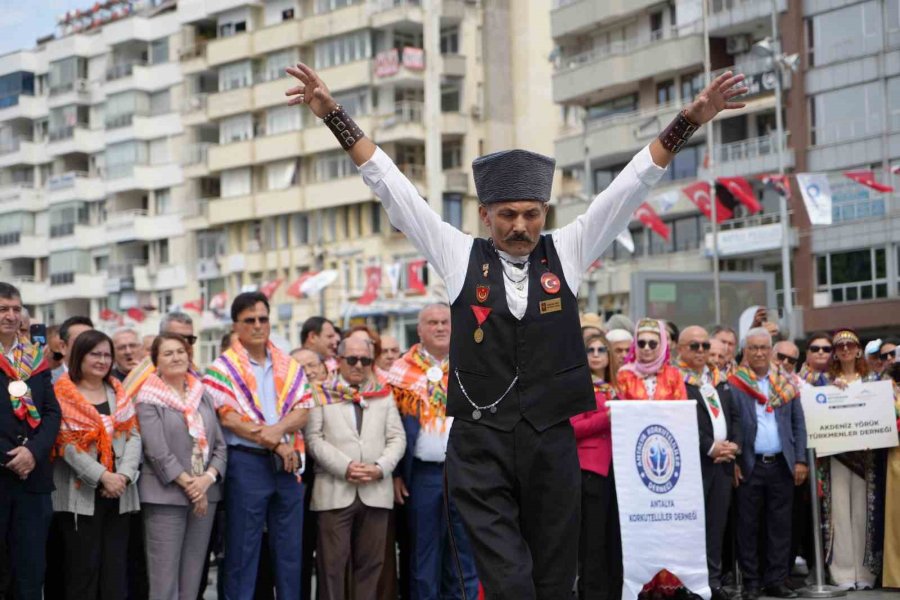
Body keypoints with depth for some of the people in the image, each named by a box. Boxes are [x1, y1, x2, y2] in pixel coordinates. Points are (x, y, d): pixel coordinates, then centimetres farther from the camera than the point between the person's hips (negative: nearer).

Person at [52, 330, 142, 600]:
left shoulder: (118, 393, 14)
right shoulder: (63, 394, -2)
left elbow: (134, 436, 6)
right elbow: (67, 445, -11)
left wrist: (124, 474, -11)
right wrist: (103, 476, -18)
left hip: (119, 493, 4)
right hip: (81, 493, -4)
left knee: (115, 567, 6)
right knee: (83, 566, -1)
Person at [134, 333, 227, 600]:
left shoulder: (202, 395, 14)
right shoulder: (149, 399, -2)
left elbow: (220, 444, 10)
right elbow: (157, 451, -10)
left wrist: (208, 478, -8)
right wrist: (188, 484, -13)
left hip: (205, 495, 5)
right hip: (166, 495, -5)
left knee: (192, 578, 7)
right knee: (164, 578, -6)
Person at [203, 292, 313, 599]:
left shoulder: (289, 366, 12)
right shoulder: (222, 369, -2)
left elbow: (302, 411, 3)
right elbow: (229, 419, -12)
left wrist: (277, 429, -17)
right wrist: (276, 444, -14)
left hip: (288, 463, 4)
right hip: (246, 462, -4)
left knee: (290, 547, 8)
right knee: (242, 549, 0)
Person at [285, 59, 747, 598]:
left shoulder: (566, 253, 7)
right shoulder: (460, 256, 4)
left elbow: (633, 184, 5)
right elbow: (391, 185, 4)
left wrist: (690, 121, -1)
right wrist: (335, 115, 2)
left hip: (553, 446, 2)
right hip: (480, 451, -2)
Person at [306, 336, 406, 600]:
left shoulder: (384, 394, 17)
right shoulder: (321, 394, 8)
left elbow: (397, 438, 10)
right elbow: (314, 438, -2)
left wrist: (380, 468, -8)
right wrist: (345, 467, -13)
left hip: (376, 491, 3)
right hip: (335, 491, -3)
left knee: (370, 563, 4)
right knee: (333, 562, -3)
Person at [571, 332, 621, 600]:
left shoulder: (615, 388, 18)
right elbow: (572, 428, -10)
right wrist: (606, 418, -18)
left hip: (616, 468, 6)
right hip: (589, 470, -6)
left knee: (615, 538, 7)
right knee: (592, 541, -5)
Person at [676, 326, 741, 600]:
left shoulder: (719, 379, 18)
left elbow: (734, 415, 19)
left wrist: (734, 444, 2)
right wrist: (710, 447, -14)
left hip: (723, 461, 7)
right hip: (694, 462, -7)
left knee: (717, 523, 8)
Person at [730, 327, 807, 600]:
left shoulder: (785, 382, 9)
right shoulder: (733, 383, -1)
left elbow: (798, 423, 10)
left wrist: (800, 460, 3)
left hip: (781, 464, 3)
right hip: (748, 466, -3)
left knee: (780, 525, 5)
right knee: (748, 525, 2)